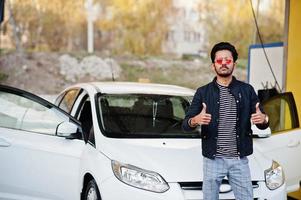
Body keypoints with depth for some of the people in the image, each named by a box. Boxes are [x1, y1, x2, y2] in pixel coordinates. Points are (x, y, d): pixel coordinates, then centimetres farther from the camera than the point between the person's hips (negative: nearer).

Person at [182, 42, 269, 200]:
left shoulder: (247, 90, 4)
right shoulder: (203, 92, 2)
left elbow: (262, 123, 5)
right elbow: (185, 125, -2)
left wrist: (263, 119, -19)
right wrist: (195, 120, -25)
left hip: (240, 160, 1)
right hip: (212, 160, -1)